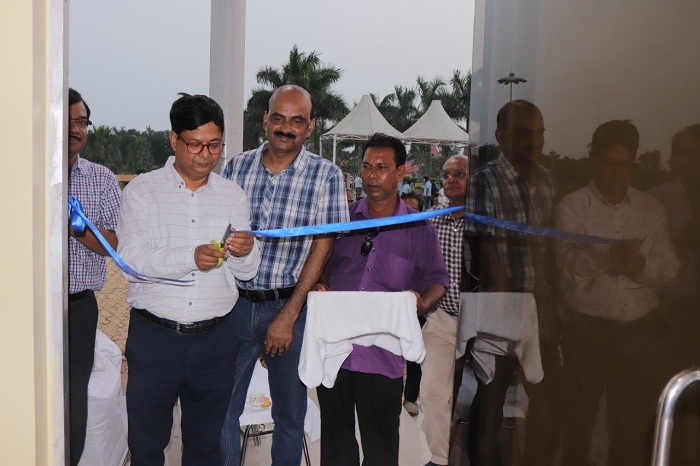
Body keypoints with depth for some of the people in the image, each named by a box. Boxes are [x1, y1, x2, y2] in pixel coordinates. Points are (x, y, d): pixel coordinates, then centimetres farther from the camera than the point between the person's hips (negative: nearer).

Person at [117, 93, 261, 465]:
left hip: (215, 338, 2)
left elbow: (247, 272, 3)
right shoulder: (141, 190, -1)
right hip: (154, 335, -2)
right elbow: (131, 259, -14)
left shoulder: (233, 195, 6)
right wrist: (191, 257, -27)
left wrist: (244, 253, -20)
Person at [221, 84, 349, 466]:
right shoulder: (237, 167, 4)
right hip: (235, 302, 2)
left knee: (290, 413, 13)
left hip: (290, 305, -1)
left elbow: (322, 248, -7)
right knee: (222, 408, 9)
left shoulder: (326, 176, -4)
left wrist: (288, 316, -10)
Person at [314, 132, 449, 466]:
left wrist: (422, 304, -14)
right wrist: (320, 286, -5)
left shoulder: (419, 229, 4)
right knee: (335, 439, 15)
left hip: (383, 353, -2)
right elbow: (321, 264, 16)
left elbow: (437, 280, 6)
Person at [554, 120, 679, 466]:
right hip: (588, 329, -3)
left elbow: (669, 267, 3)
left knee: (636, 421, 11)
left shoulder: (651, 208, 9)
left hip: (640, 330, 3)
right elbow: (570, 263, -16)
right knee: (580, 417, 10)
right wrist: (610, 256, -34)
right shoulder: (572, 206, -2)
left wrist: (642, 264, -18)